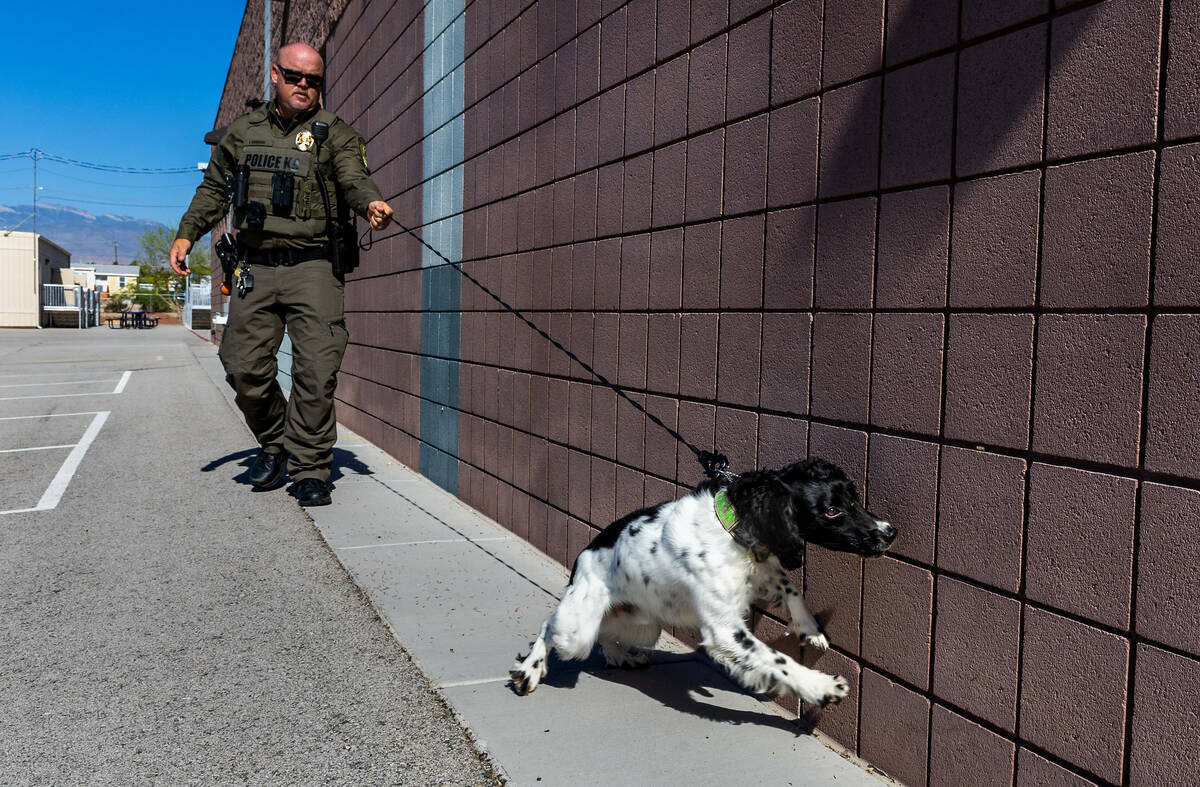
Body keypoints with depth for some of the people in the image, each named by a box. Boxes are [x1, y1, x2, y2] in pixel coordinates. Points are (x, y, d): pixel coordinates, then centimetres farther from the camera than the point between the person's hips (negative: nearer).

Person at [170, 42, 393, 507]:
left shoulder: (334, 134, 5)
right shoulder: (244, 132, 16)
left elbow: (354, 178, -13)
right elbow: (214, 189, 24)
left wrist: (371, 204, -36)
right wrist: (187, 233, 12)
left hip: (313, 267, -3)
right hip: (256, 268, 4)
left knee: (316, 369, -10)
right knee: (244, 367, 2)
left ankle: (310, 470, 1)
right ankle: (273, 443, 27)